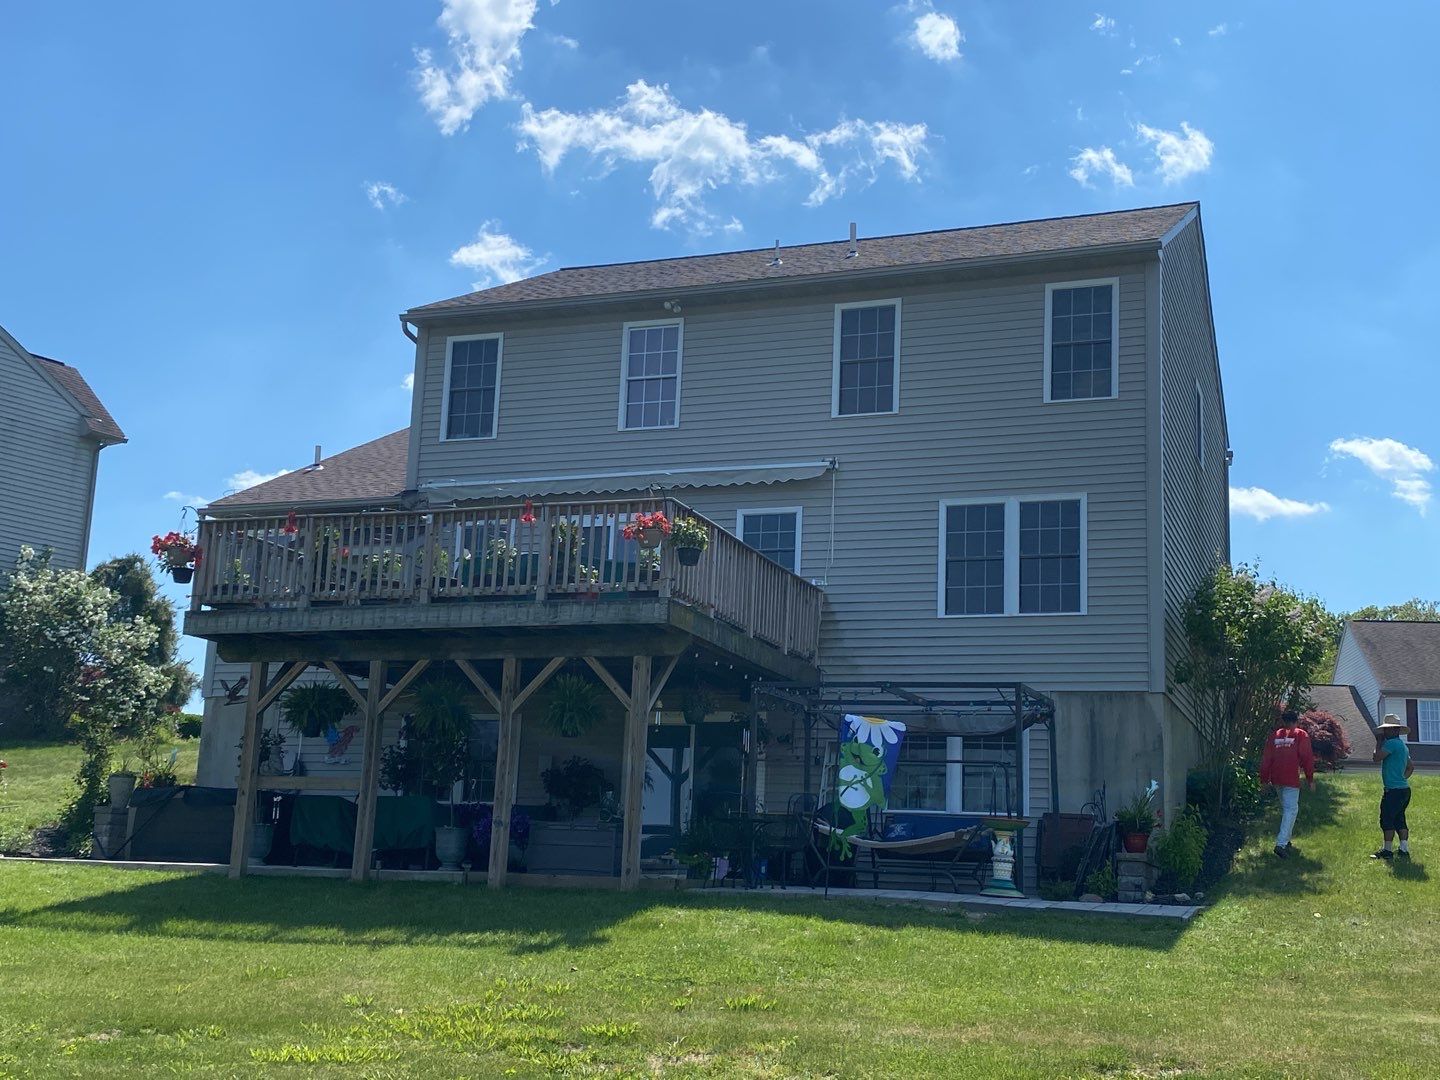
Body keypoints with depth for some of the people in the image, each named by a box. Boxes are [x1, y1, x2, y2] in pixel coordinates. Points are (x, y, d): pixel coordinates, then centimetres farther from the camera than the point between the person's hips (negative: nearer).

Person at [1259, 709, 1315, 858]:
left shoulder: (1275, 735, 12)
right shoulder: (1301, 735, 0)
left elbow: (1266, 759, 10)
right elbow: (1307, 758, -5)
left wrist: (1264, 778, 15)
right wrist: (1310, 778, 1)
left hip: (1276, 778, 5)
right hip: (1291, 779, -5)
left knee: (1285, 809, 20)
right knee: (1291, 809, -6)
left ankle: (1285, 841, 26)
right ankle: (1281, 844, -18)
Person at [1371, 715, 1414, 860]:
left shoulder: (1392, 743, -14)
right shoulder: (1403, 746, 18)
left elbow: (1377, 757, -17)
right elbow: (1411, 766, 27)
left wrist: (1379, 742, -5)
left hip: (1393, 790, -10)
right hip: (1404, 788, 10)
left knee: (1387, 819, -5)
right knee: (1399, 820, 12)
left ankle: (1387, 851, -2)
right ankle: (1404, 850, 10)